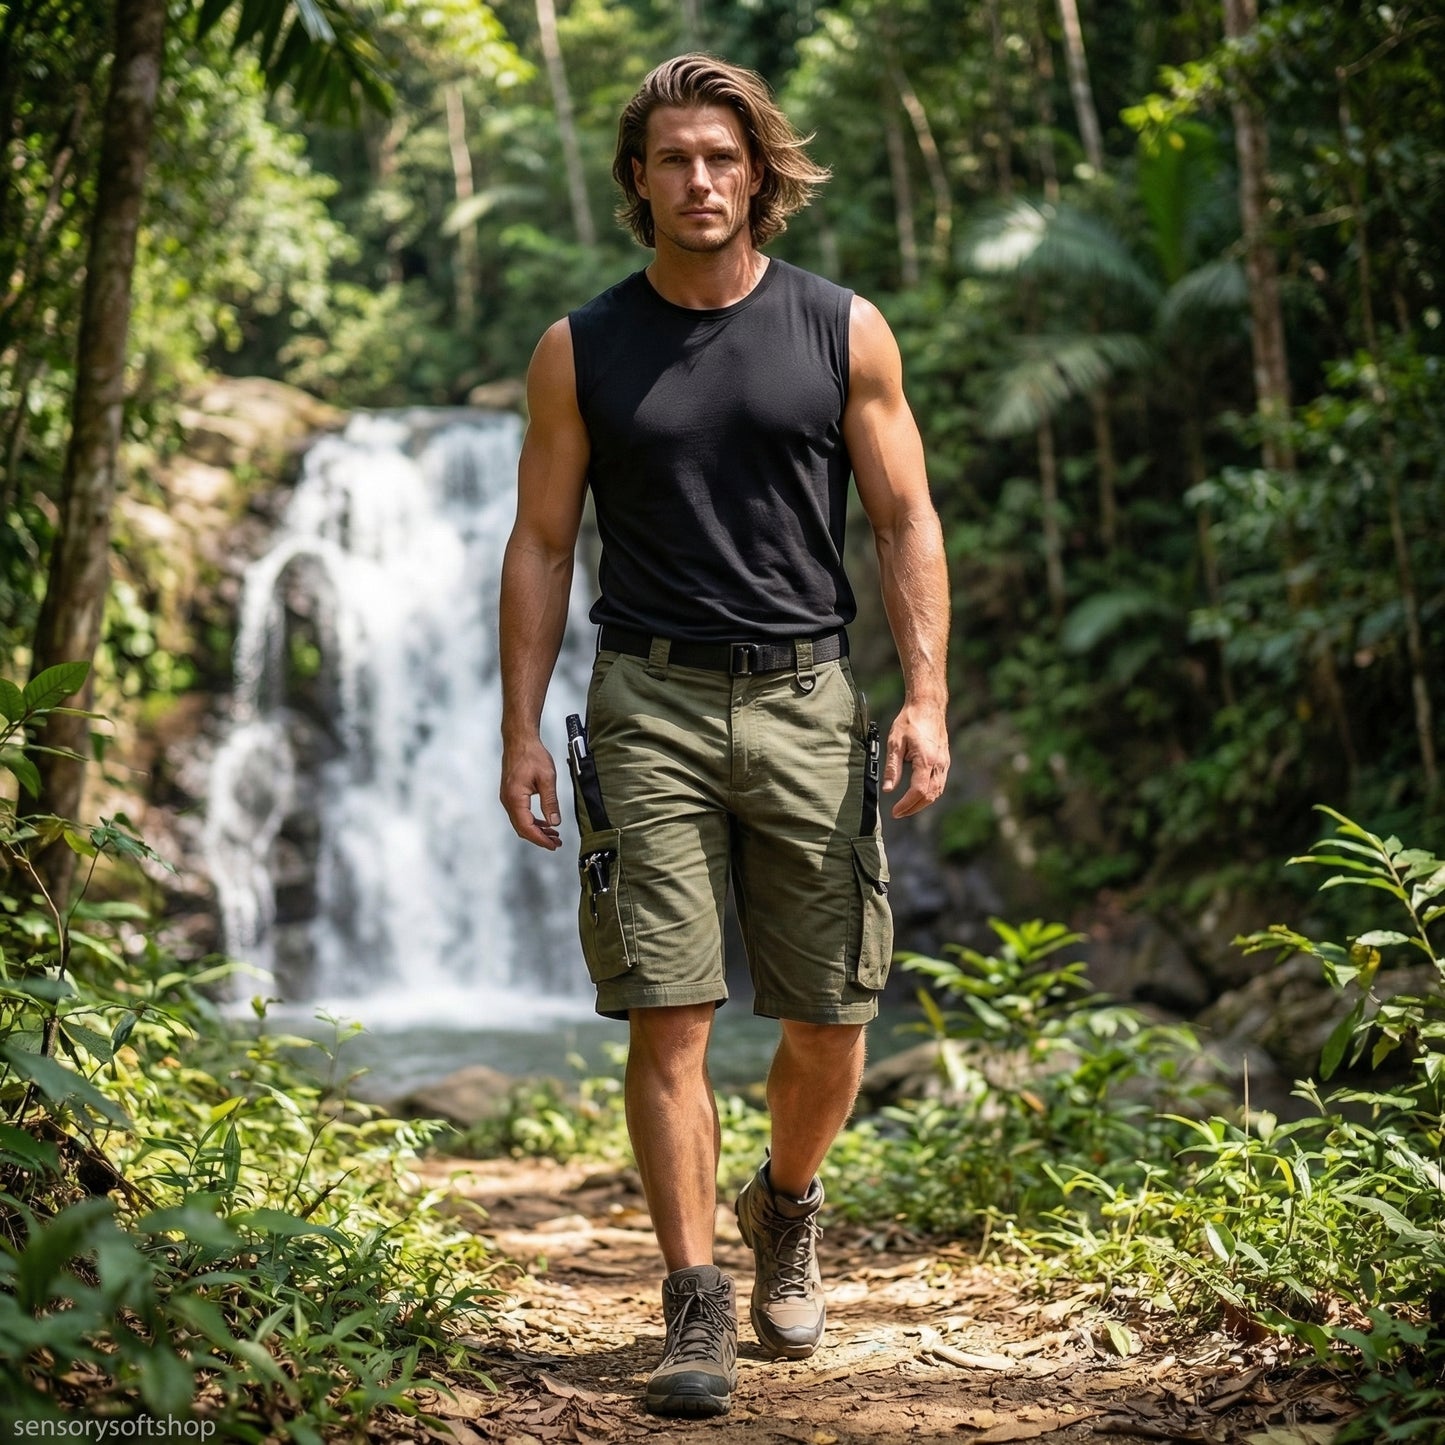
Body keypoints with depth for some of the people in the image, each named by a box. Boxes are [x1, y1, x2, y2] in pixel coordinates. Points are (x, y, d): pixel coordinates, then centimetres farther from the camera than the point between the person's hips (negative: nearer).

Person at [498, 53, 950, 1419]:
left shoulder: (844, 332, 5)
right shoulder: (580, 352, 5)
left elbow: (906, 521, 5)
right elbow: (539, 546, 7)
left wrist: (926, 695, -6)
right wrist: (521, 731, 1)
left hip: (806, 700, 1)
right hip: (649, 705, -1)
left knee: (829, 1022, 4)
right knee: (668, 1017, -6)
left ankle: (785, 1209, 34)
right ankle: (696, 1311, 4)